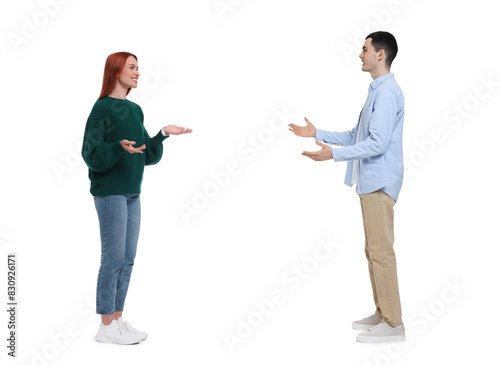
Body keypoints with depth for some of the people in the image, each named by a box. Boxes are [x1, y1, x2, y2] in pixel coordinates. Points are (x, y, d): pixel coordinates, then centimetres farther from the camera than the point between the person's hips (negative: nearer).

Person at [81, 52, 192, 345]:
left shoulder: (135, 110, 14)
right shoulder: (102, 107, -8)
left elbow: (148, 156, 16)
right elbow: (91, 154, -14)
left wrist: (163, 134, 3)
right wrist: (119, 147, -29)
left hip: (132, 194, 8)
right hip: (110, 193, -8)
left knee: (127, 260, 10)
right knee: (113, 258, -4)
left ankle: (117, 319, 20)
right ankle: (107, 326, 7)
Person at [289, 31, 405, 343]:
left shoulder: (387, 92, -14)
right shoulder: (378, 91, 18)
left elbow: (378, 143, -22)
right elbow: (355, 136, 20)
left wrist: (334, 154, -23)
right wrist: (317, 134, 16)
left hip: (380, 182, -10)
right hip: (370, 182, 10)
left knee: (381, 250, -7)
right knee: (374, 250, 14)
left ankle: (393, 323, 0)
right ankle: (382, 313, 23)